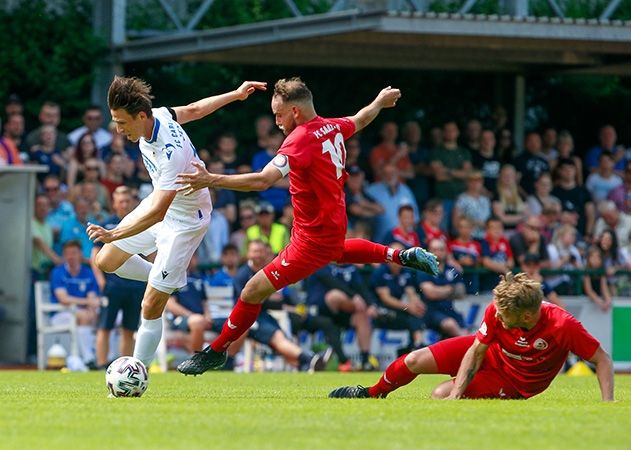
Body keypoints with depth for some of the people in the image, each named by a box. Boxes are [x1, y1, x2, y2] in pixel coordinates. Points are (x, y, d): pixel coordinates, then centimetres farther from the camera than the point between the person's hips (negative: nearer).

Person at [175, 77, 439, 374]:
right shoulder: (333, 128, -3)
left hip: (314, 237, -10)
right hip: (335, 225, 10)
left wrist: (212, 181, -43)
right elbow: (360, 120, 21)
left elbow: (263, 180, -40)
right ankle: (401, 256, 45)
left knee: (253, 291, -5)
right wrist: (381, 101, 43)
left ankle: (216, 351, 5)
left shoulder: (300, 140, -29)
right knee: (338, 251, 47)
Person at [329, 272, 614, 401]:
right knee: (415, 361, -6)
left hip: (513, 384, -3)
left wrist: (608, 402, -36)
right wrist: (457, 391, -24)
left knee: (440, 395, -21)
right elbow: (475, 352, -14)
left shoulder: (563, 326, -37)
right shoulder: (497, 310, -26)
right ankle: (372, 393, 24)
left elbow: (603, 360, -25)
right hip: (489, 352, 3)